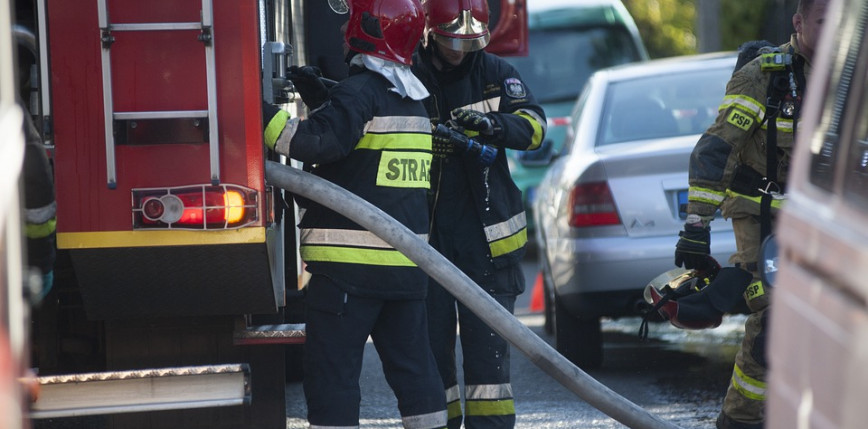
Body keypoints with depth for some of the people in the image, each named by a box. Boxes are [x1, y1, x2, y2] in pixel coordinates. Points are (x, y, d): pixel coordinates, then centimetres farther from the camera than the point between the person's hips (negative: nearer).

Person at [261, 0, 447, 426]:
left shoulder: (360, 91, -12)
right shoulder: (411, 100, 17)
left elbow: (319, 141, -27)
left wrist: (259, 112, -25)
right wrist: (317, 98, 22)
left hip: (351, 263, -8)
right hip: (406, 263, 9)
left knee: (332, 373, -5)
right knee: (412, 366, 15)